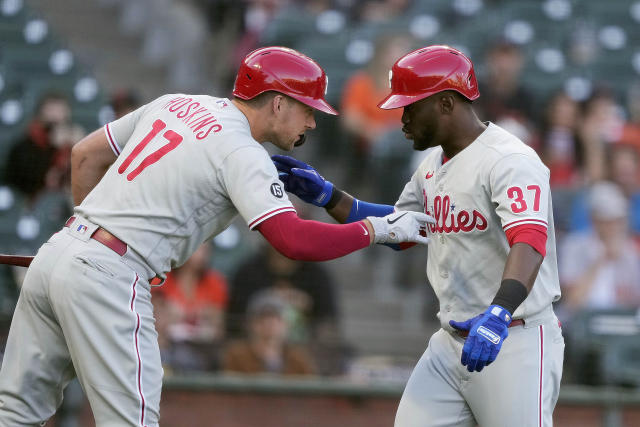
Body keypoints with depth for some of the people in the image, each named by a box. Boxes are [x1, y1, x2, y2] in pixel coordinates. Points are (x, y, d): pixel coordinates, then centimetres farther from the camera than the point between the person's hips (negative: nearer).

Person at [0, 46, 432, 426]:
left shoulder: (176, 104, 15)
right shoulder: (242, 152, -9)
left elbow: (85, 155, 22)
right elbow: (294, 239, -21)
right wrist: (380, 229, -10)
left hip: (54, 254, 8)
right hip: (107, 276, -8)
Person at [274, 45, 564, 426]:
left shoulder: (510, 161, -17)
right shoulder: (434, 166, 14)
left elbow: (530, 244, -31)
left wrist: (498, 314, -48)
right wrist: (324, 194, 13)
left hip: (517, 342, -9)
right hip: (452, 341, 9)